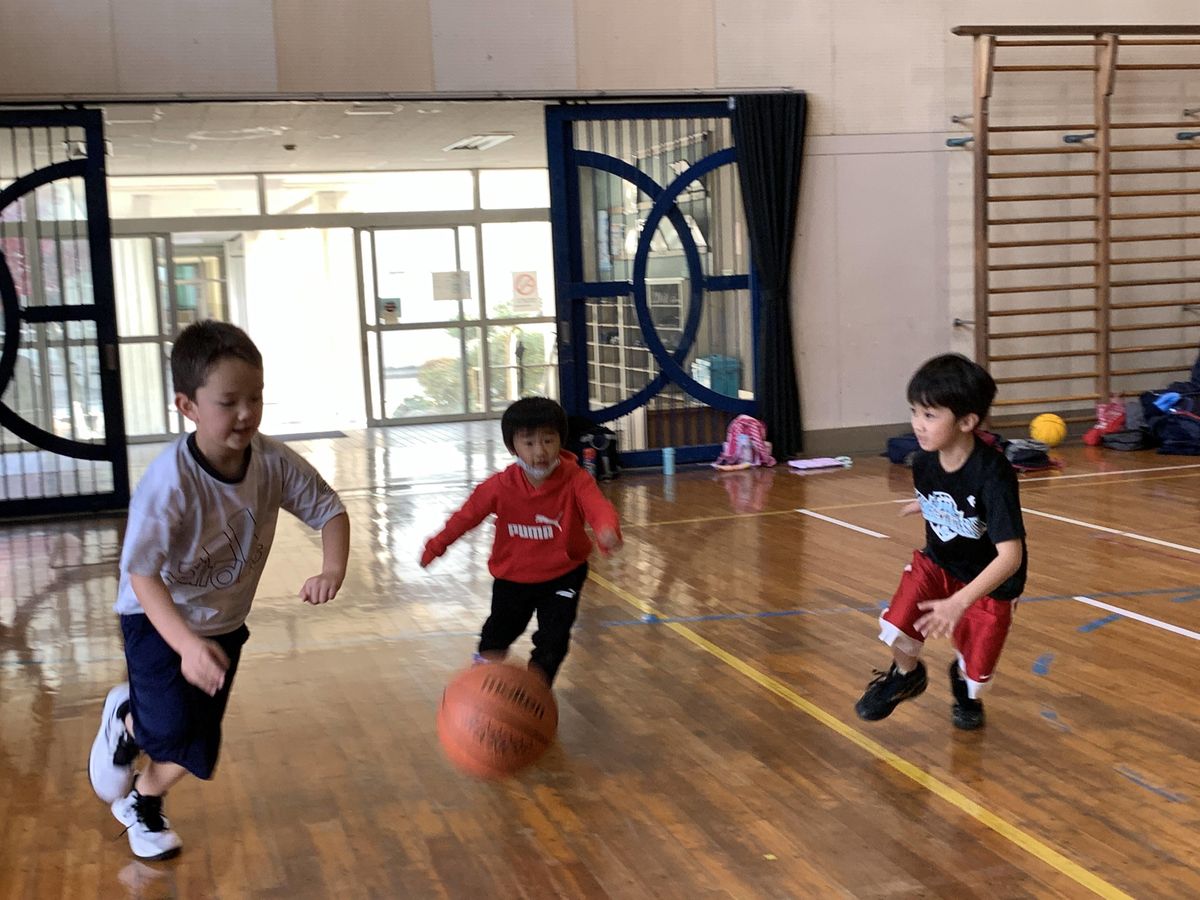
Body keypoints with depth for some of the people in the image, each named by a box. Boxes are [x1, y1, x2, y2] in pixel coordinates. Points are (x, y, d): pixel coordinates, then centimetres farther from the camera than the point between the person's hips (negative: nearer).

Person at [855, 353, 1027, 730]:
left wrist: (958, 603, -45)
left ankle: (965, 687, 41)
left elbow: (1010, 555, -36)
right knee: (896, 627, -17)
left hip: (989, 582, -4)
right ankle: (906, 676, 19)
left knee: (974, 670, 1)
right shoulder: (924, 462, -17)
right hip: (938, 562, 4)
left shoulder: (993, 474, -34)